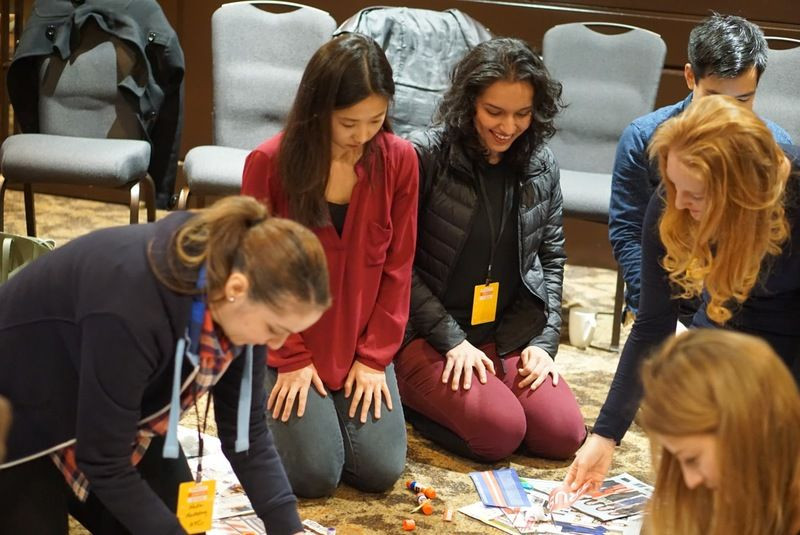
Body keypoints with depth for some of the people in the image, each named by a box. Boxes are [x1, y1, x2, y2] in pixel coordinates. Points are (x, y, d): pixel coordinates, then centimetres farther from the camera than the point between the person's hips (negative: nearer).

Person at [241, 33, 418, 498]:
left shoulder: (400, 160, -9)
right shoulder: (269, 163, -16)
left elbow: (397, 268, -2)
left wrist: (375, 356, -7)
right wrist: (291, 359, -9)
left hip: (362, 346, 2)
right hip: (290, 346, -2)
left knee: (380, 471, -9)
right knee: (315, 475, -12)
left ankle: (340, 402, 23)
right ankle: (276, 395, 20)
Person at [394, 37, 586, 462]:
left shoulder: (541, 166, 3)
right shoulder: (426, 156, -13)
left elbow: (552, 257, 12)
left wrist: (545, 341, 0)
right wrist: (451, 340, -16)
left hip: (512, 334, 6)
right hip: (428, 335, -5)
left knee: (563, 434, -11)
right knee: (500, 432, -25)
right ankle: (410, 394, 4)